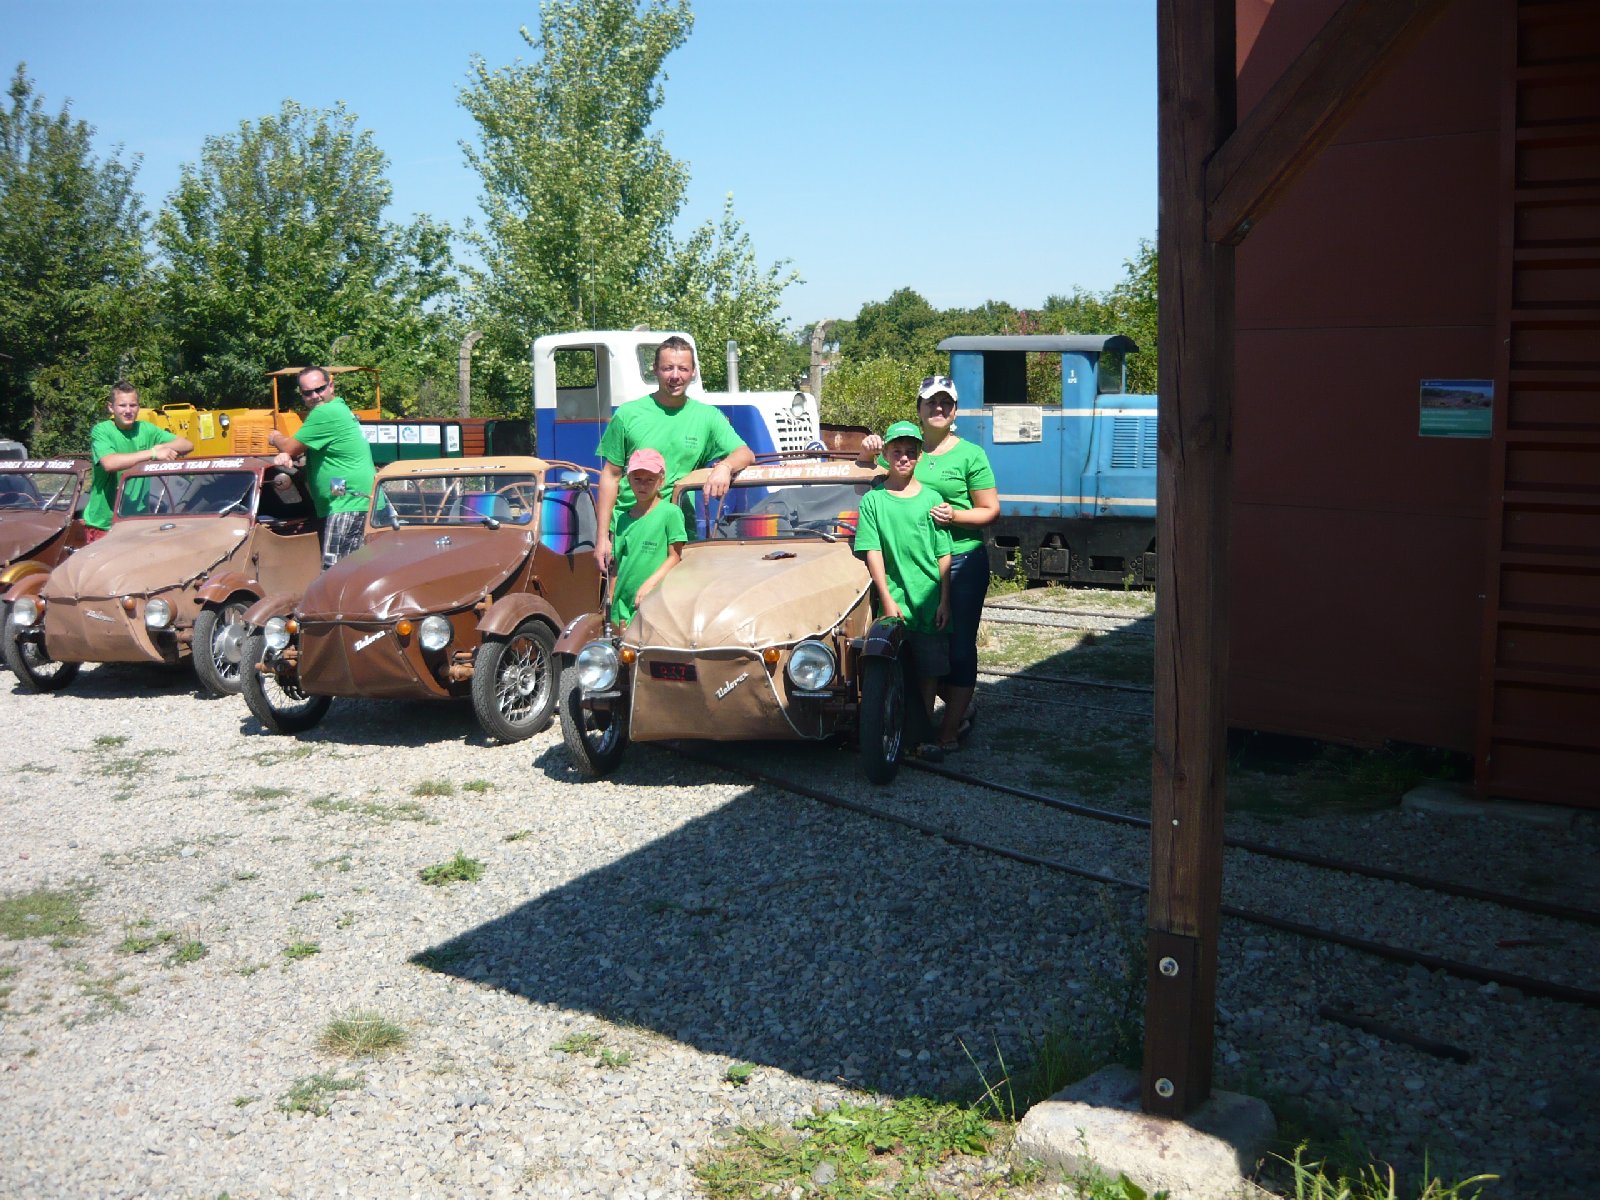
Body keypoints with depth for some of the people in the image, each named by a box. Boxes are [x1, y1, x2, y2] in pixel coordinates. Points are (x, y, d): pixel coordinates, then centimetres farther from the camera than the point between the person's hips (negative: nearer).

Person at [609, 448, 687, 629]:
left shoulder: (671, 512, -3)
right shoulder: (623, 518, 13)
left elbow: (675, 557, -6)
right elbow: (618, 566, 15)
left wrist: (650, 583, -16)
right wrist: (610, 605, 13)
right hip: (623, 604, 5)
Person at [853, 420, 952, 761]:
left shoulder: (931, 499, 5)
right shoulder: (873, 500, 1)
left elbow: (943, 555, 5)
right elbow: (873, 553, -3)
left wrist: (944, 600, 0)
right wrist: (887, 598, -10)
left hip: (928, 600, 1)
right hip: (893, 599, -1)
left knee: (929, 670, 6)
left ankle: (926, 735, 16)